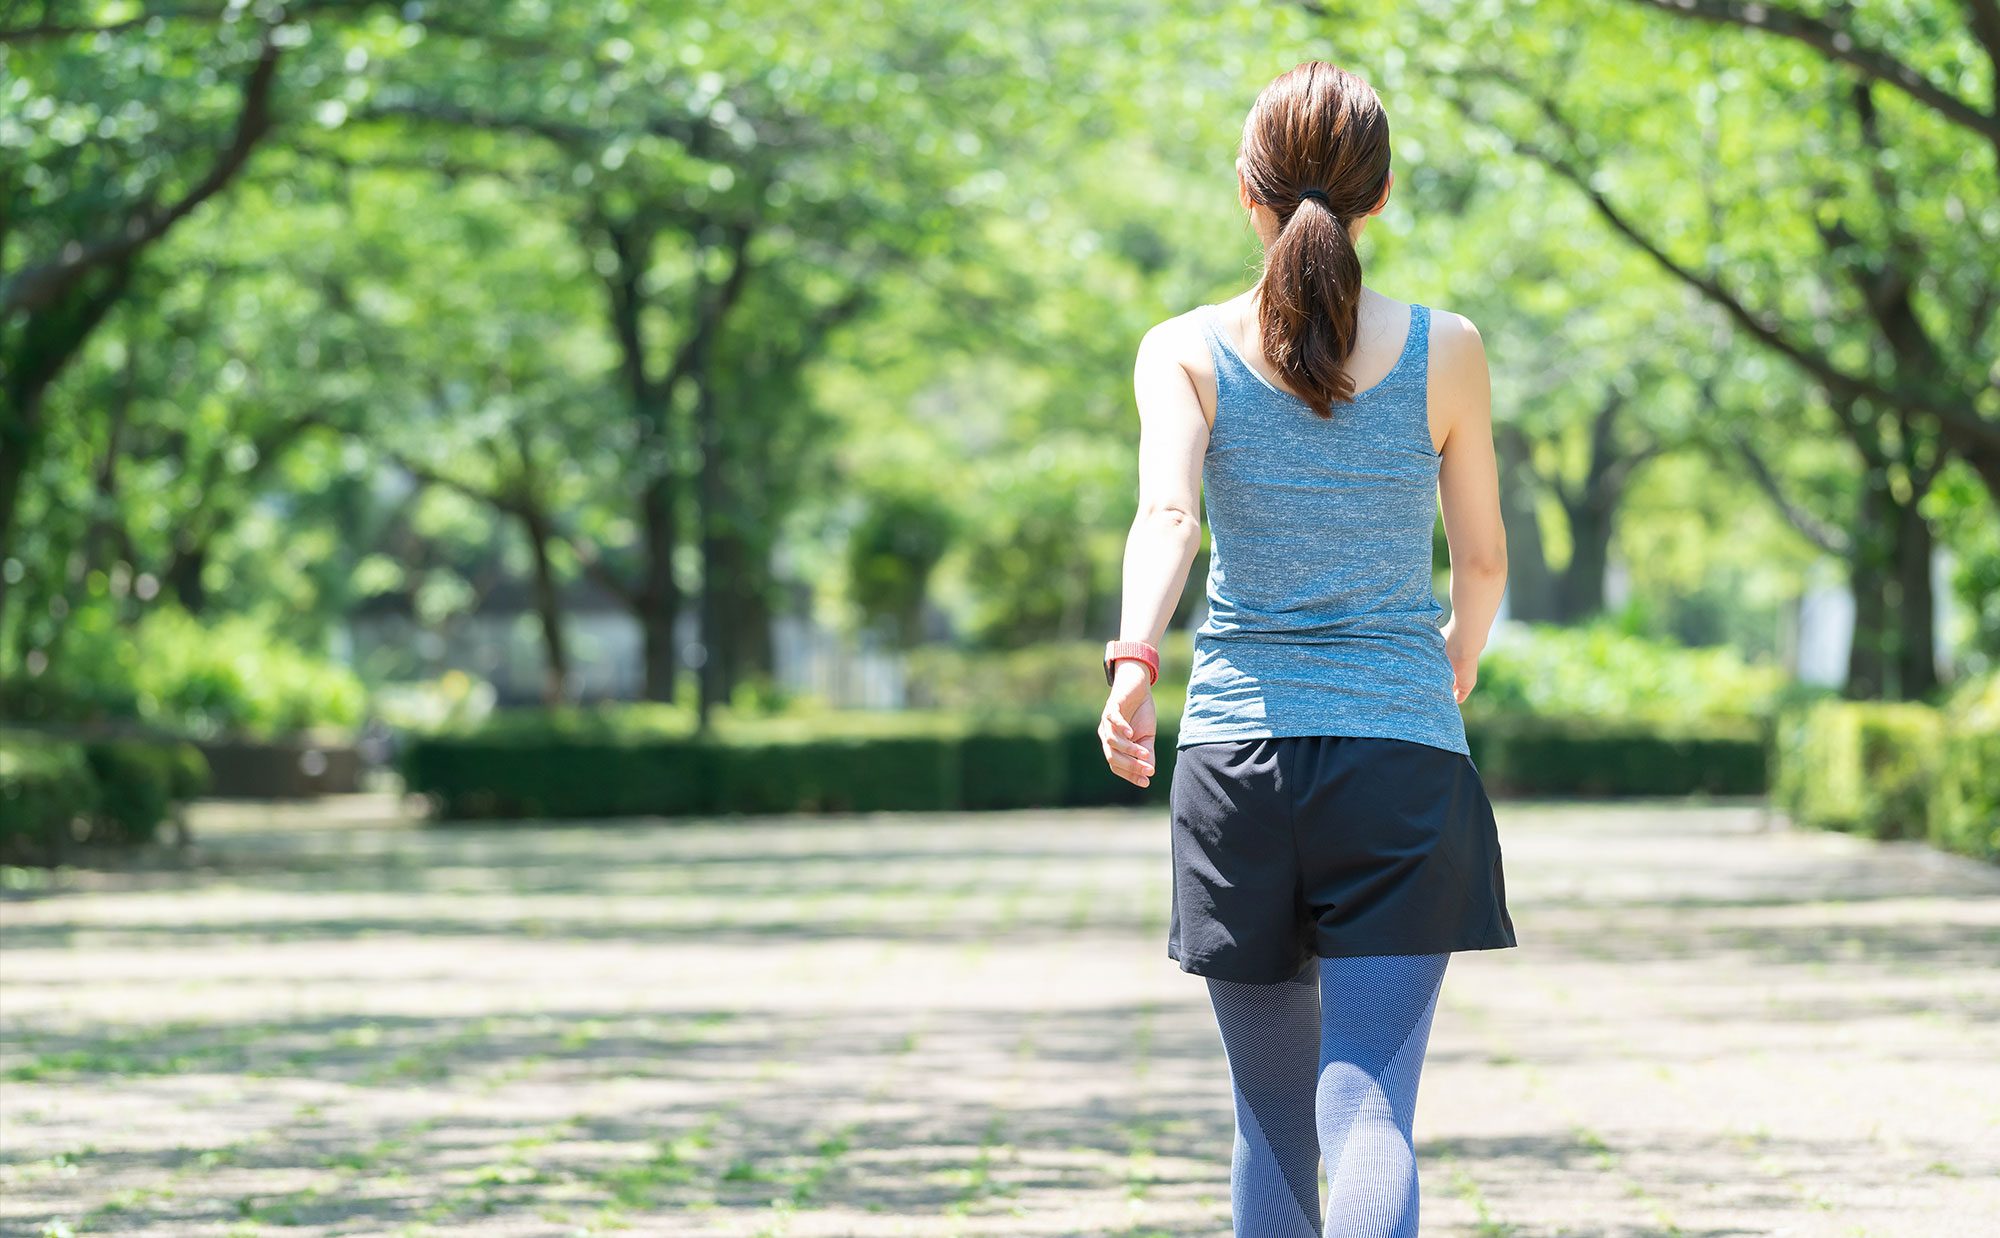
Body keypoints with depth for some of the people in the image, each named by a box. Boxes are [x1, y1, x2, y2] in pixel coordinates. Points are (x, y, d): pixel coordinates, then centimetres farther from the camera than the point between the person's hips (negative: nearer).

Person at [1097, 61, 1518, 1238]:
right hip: (1402, 759, -2)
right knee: (1369, 1113, -9)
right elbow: (1484, 556, 10)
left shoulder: (1186, 351, 2)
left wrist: (1134, 663, -29)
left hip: (1237, 755, 2)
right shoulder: (1445, 351, 1)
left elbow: (1168, 516, -17)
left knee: (1273, 1118, 16)